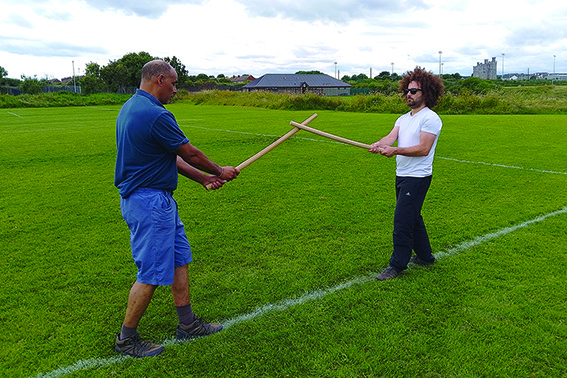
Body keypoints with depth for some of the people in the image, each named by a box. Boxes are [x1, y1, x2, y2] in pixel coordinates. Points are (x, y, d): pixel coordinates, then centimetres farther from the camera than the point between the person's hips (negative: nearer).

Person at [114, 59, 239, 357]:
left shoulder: (131, 107, 13)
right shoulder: (156, 115, -22)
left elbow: (170, 156, 15)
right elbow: (190, 154, -12)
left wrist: (203, 178, 15)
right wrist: (220, 172, 6)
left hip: (159, 199, 11)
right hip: (150, 201, -11)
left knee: (179, 259, 16)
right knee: (151, 274, 0)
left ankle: (187, 324, 29)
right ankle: (126, 339, 18)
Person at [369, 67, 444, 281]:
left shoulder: (430, 118, -11)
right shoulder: (403, 118, 15)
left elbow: (424, 149, -20)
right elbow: (391, 137, -1)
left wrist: (395, 150, -29)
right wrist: (379, 145, -24)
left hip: (417, 177, -9)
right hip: (401, 175, 9)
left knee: (402, 220, -7)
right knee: (413, 218, 18)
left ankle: (397, 265, 5)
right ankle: (425, 257, 34)